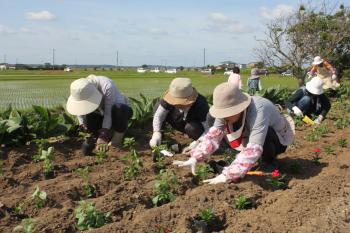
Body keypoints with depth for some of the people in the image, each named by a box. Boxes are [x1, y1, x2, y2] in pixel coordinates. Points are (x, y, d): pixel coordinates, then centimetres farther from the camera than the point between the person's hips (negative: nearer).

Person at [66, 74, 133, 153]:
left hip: (120, 109, -5)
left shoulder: (107, 87, -38)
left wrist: (103, 137, -35)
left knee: (118, 109, -39)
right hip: (102, 113, 5)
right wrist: (83, 125, -18)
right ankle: (110, 132, 4)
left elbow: (109, 113, -35)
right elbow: (79, 110, -3)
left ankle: (119, 132, -14)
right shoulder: (80, 91, -22)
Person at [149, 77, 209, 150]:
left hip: (194, 126, -3)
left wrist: (195, 146, -48)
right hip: (177, 123, 4)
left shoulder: (201, 104, -37)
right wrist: (156, 133, -39)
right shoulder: (170, 99, -29)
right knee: (159, 106, -18)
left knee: (192, 128, -40)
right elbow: (158, 115, -22)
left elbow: (208, 129, -36)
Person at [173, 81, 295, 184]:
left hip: (279, 140, -7)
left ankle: (269, 161, -5)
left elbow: (253, 149, -48)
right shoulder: (228, 110, -21)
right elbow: (214, 134, -23)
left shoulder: (257, 111, -41)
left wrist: (227, 175, -53)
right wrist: (195, 158, -38)